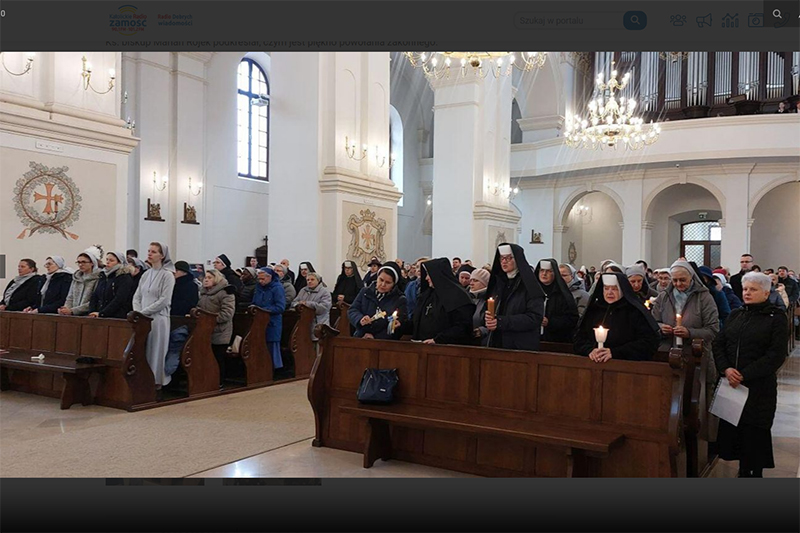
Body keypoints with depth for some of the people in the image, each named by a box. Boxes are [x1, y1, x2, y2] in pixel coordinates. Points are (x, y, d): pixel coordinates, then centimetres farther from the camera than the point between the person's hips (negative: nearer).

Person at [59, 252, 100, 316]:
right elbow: (70, 297, 20)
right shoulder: (76, 278, 18)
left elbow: (94, 303, -12)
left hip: (88, 315, -6)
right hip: (74, 316, 6)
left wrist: (72, 310, -13)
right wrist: (66, 308, -1)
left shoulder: (97, 278, -5)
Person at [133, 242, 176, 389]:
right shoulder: (146, 275, 14)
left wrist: (143, 312, -11)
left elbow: (164, 300, -11)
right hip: (142, 320, 6)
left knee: (156, 350, -3)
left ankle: (156, 381, 4)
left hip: (158, 319, -6)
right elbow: (137, 297, 14)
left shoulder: (167, 275, -5)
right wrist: (137, 312, -4)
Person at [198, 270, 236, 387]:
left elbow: (227, 313, -21)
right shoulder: (203, 292, 16)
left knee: (218, 359, 1)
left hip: (220, 333, -7)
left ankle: (219, 384, 11)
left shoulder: (225, 292, -12)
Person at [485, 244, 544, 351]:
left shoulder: (530, 284, -7)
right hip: (497, 344, 5)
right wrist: (489, 319, -10)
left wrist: (501, 322, -22)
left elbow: (535, 318, -15)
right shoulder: (498, 283, 12)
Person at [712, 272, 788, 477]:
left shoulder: (776, 318, -2)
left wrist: (744, 375, -16)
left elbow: (776, 355, -11)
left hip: (759, 388, -4)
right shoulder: (735, 316, 13)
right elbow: (718, 344, 9)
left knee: (754, 432, 0)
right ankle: (743, 468, 19)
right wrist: (726, 369, -10)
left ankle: (752, 472, 14)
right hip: (730, 385, 4)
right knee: (732, 428, 4)